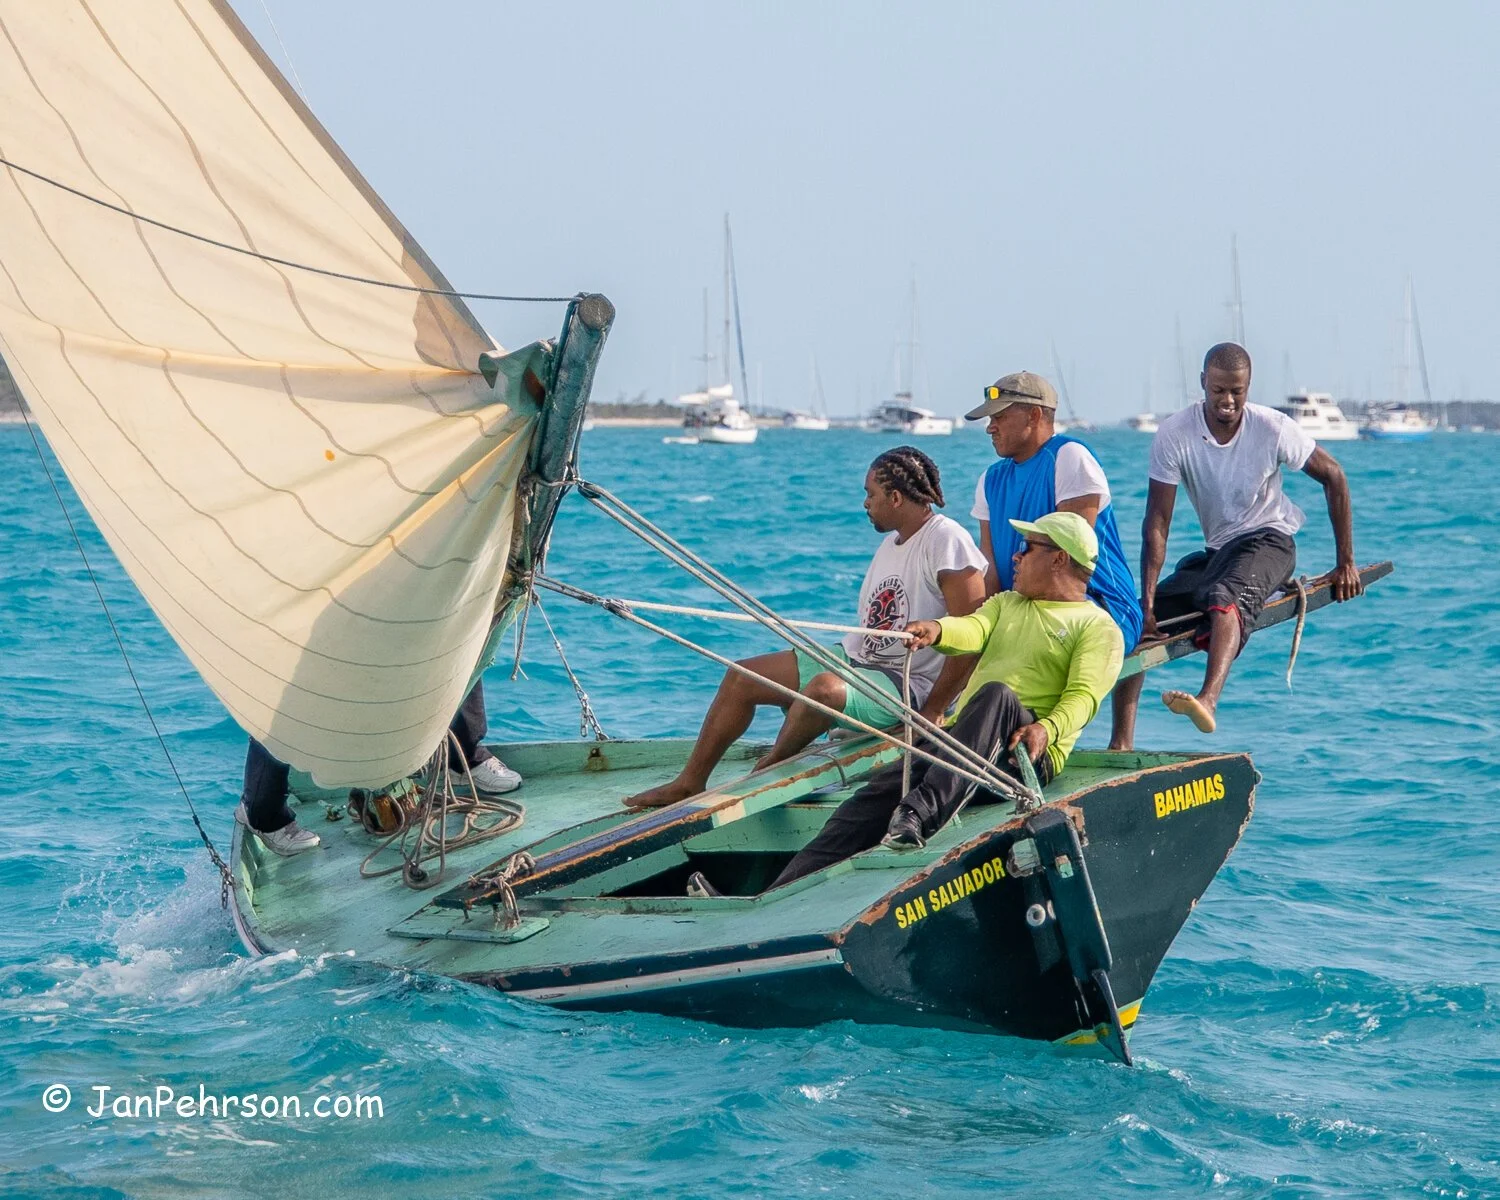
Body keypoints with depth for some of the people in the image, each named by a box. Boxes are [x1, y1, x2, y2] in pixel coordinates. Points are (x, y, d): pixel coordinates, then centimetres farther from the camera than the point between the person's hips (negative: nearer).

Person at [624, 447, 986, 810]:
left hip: (905, 686, -10)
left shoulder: (945, 539, -17)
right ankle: (690, 783, 11)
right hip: (853, 658, 10)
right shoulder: (892, 541, 13)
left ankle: (765, 773, -14)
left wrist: (932, 711, -22)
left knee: (825, 687, -39)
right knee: (741, 677, 4)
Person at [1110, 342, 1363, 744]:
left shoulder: (1274, 429, -14)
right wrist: (1148, 603, -23)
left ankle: (1208, 700, -63)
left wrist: (1345, 563, 1)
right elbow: (1157, 524, -15)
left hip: (1268, 540, -4)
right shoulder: (1174, 435, -13)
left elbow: (1333, 477, 0)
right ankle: (1121, 745, -15)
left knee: (1226, 597, -38)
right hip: (1215, 550, 4)